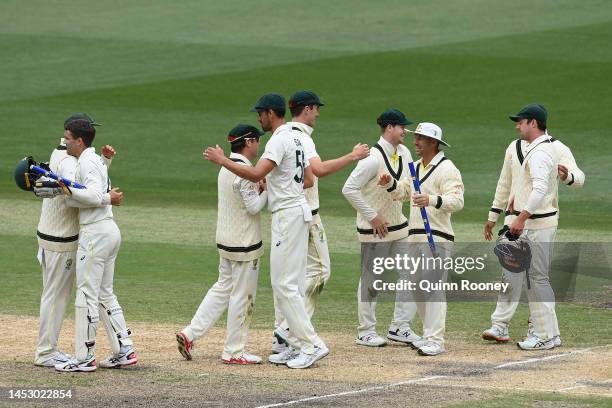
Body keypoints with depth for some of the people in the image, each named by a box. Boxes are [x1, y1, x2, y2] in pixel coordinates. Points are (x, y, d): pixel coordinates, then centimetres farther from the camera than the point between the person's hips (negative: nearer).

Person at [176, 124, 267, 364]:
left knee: (223, 288, 16)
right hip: (245, 245, -9)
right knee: (242, 297, -1)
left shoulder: (225, 169, 11)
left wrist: (260, 189, 7)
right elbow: (254, 207, -21)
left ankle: (191, 333, 9)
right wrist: (268, 190, -7)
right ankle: (234, 352, 5)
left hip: (225, 241, 9)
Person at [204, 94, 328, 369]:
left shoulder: (279, 141, -16)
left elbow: (256, 174, -27)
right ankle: (300, 346, 14)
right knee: (293, 284, 13)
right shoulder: (294, 138, 16)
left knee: (284, 284, -10)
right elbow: (309, 180, 20)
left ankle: (312, 345, -13)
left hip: (287, 214, -10)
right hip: (298, 209, 10)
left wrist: (222, 160, -19)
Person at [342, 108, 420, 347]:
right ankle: (366, 332, 12)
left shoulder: (404, 153, 5)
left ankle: (399, 327, 15)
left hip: (398, 225, 8)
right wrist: (373, 216, -19)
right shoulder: (373, 158, -20)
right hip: (374, 229, -8)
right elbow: (349, 189, -22)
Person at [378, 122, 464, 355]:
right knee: (418, 288, 12)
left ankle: (435, 341, -15)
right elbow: (402, 192, 23)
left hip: (437, 237, -9)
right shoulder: (416, 167, 18)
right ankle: (429, 336, 21)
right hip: (414, 237, 9)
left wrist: (432, 200, -36)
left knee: (433, 287, -13)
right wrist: (389, 185, 2)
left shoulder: (446, 168, -9)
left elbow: (457, 201, -19)